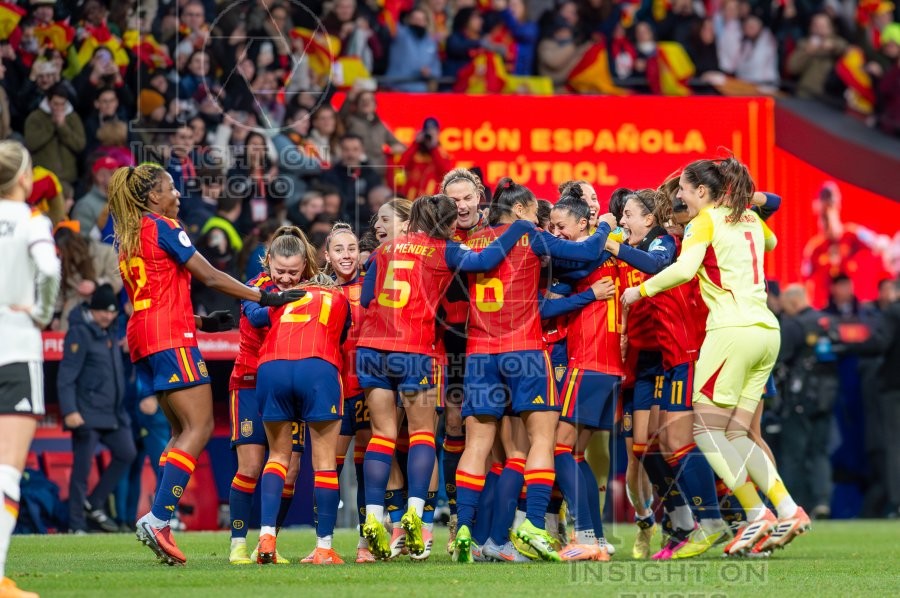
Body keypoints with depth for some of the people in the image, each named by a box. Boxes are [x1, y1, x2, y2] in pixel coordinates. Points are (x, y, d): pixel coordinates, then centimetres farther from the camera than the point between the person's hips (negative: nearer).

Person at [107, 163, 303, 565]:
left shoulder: (128, 235, 19)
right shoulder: (163, 227, -7)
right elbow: (211, 277, -8)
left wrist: (198, 322, 25)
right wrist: (265, 297, -2)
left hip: (142, 337, 9)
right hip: (170, 336, -9)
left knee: (182, 431, 11)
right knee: (199, 427, -11)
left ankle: (160, 522, 0)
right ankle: (158, 518, -22)